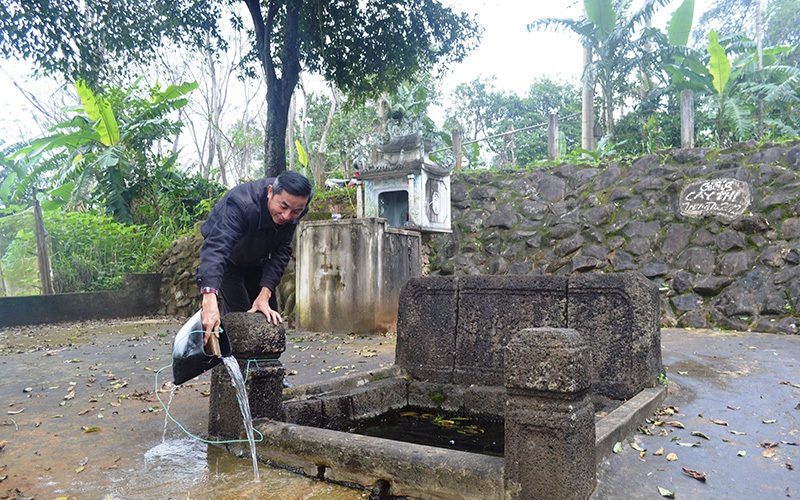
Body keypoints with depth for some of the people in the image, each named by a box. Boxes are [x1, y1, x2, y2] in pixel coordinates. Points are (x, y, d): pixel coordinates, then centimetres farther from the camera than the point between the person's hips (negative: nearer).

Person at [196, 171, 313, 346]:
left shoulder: (295, 209, -25)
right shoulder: (241, 203, -42)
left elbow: (282, 252, -20)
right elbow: (216, 247, -55)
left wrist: (265, 294, -31)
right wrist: (210, 299, -69)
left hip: (257, 258, 5)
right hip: (227, 256, -5)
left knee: (270, 317, 7)